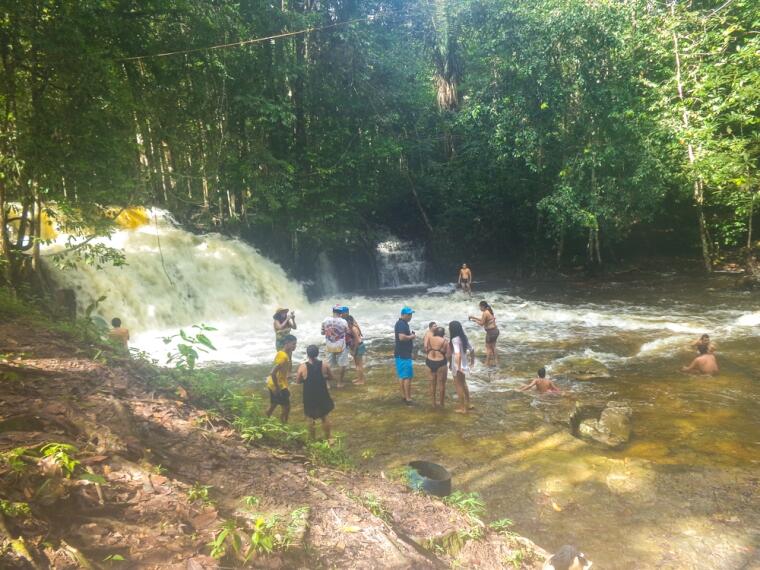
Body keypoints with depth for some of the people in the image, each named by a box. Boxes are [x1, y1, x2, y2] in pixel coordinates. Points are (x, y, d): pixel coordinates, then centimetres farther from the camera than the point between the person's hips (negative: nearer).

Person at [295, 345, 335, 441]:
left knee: (311, 419, 17)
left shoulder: (303, 367, -16)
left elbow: (298, 381, -4)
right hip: (322, 396, 1)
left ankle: (313, 439, 30)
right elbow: (331, 377, 1)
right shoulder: (324, 365, -13)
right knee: (324, 417, 21)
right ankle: (327, 438, 31)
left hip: (309, 397, -1)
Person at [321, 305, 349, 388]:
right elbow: (348, 333, -3)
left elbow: (322, 332, 3)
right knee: (342, 364, 11)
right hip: (340, 346, -3)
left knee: (329, 365, 16)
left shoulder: (325, 320, -8)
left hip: (329, 346, 3)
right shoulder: (343, 321, -17)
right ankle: (339, 383, 16)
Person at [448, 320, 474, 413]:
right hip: (464, 364, 8)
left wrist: (458, 368, -32)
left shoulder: (455, 339, -24)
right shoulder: (463, 337, 2)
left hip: (458, 366, -8)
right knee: (463, 384, 23)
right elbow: (471, 349, 11)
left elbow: (458, 355, -33)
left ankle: (462, 408, 14)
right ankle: (468, 405, 34)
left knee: (458, 386, 5)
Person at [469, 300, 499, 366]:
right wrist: (474, 317, 17)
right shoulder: (490, 311, 8)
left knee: (488, 347, 7)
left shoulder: (485, 313, -19)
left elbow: (481, 323, -13)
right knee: (493, 346, 22)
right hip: (495, 330, 9)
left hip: (491, 332, -9)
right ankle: (494, 361, 34)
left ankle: (488, 363, 18)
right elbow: (483, 320, 18)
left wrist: (475, 320, 2)